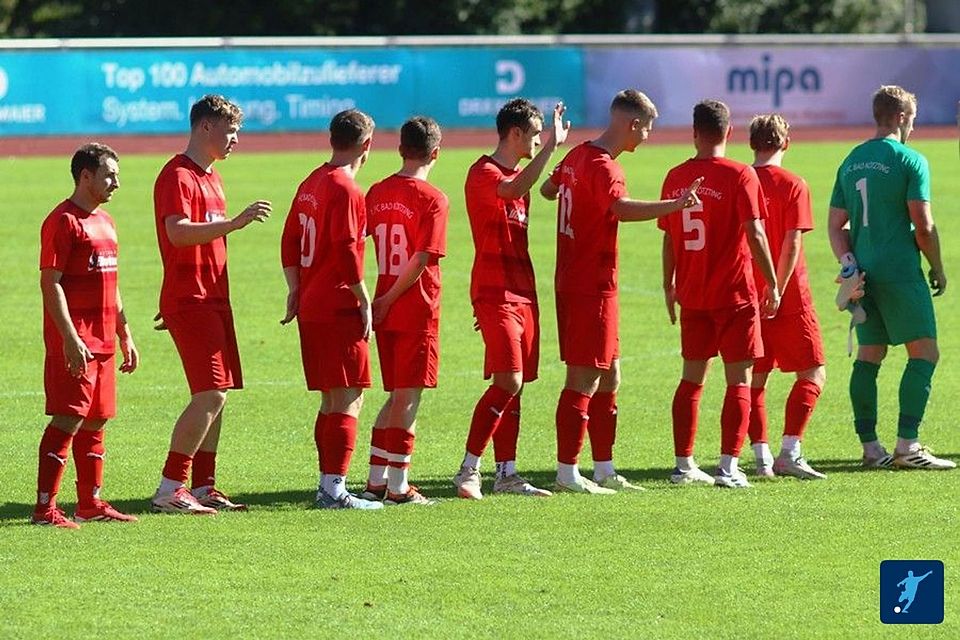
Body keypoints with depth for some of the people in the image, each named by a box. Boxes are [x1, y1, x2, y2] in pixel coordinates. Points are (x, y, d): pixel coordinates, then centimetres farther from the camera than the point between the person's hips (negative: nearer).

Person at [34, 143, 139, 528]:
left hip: (103, 342, 9)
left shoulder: (105, 222, 18)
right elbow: (50, 283, -15)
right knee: (68, 420, -11)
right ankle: (45, 507, -10)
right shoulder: (63, 221, -10)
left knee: (95, 422, 11)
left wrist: (125, 337, 22)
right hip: (74, 343, -9)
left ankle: (90, 503, 16)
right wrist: (70, 338, -22)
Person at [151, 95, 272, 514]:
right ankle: (169, 490, -13)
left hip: (213, 299, 10)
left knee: (216, 397, 8)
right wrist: (235, 223, -31)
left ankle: (204, 488, 12)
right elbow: (178, 232, -26)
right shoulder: (177, 176, -11)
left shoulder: (212, 179, 20)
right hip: (189, 302, -10)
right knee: (211, 395, -15)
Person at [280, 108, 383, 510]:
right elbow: (346, 252, -19)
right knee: (348, 398, -7)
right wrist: (364, 300, -13)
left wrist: (295, 289, 18)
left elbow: (291, 240, 17)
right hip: (339, 308, -9)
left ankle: (328, 485, 17)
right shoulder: (346, 190, -14)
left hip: (311, 307, 9)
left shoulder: (311, 184, 13)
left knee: (332, 400, 15)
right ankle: (334, 489, -10)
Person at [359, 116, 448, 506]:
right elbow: (423, 259, -17)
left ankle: (376, 481, 15)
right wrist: (389, 300, -11)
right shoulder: (432, 199, -11)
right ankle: (398, 487, 0)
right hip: (418, 309, -6)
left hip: (386, 311, 6)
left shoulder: (377, 193, 7)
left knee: (397, 397, 16)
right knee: (408, 397, -1)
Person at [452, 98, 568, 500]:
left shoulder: (518, 175, 20)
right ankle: (468, 471, -14)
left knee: (515, 385, 8)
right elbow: (514, 191, -33)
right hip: (495, 293, -9)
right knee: (508, 381, -16)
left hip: (522, 293, 9)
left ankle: (507, 474, 11)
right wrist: (552, 145, -33)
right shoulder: (483, 173, -10)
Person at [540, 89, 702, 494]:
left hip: (572, 282, 10)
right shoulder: (603, 167, -18)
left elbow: (548, 189, 30)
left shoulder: (578, 156, 11)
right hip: (592, 288, -10)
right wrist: (677, 205, -40)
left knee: (608, 376, 14)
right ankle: (567, 472, -5)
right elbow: (621, 208, -39)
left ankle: (604, 470, 18)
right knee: (585, 379, -6)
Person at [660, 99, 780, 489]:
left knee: (692, 378, 13)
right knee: (739, 381, -1)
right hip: (735, 294, -5)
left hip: (692, 296, 5)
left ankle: (684, 465, 14)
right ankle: (728, 468, -8)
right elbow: (754, 234, -14)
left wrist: (669, 287, 20)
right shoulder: (740, 176, -10)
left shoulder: (676, 177, 4)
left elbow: (669, 238, 9)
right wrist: (772, 283, -6)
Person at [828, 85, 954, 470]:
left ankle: (870, 447, 9)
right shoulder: (910, 161, -8)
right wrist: (938, 268, 1)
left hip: (863, 274, 7)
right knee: (924, 352, -2)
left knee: (868, 356, 10)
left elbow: (836, 225, 11)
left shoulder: (851, 162, 13)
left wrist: (849, 263, 4)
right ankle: (907, 445, -10)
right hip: (900, 272, -7)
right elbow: (923, 226, -10)